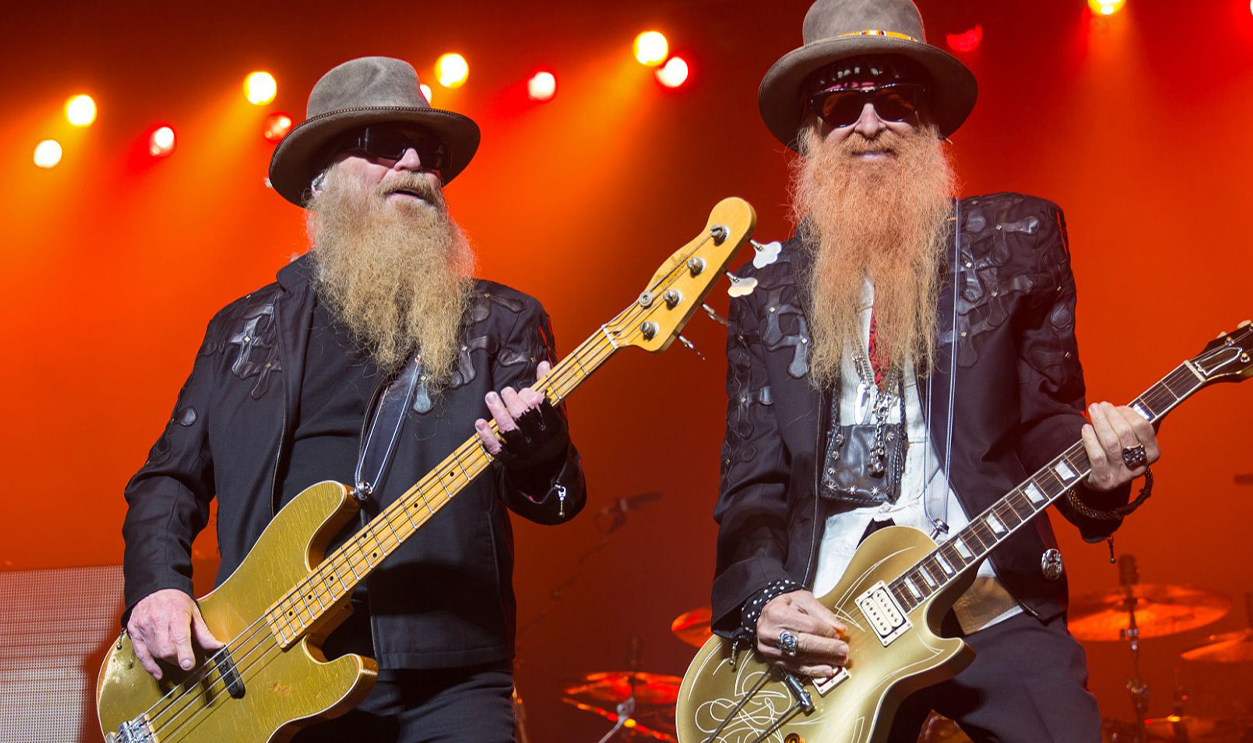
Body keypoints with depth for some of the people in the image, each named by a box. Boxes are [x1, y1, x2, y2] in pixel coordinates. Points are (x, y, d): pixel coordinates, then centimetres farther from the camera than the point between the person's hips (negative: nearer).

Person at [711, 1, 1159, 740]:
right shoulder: (769, 284, 8)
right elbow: (752, 478, 7)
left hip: (998, 609, -1)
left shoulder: (1016, 241, 5)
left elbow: (1044, 415, 6)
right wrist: (762, 597, -10)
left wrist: (1093, 466, -16)